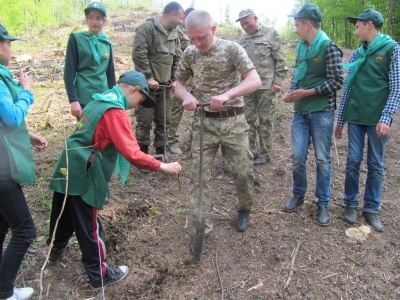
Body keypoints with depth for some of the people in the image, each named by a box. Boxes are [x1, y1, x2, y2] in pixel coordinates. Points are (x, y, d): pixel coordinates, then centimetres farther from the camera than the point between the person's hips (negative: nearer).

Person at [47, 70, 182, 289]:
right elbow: (132, 154, -26)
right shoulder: (116, 112, -18)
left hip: (68, 169, 9)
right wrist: (162, 166, -19)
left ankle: (56, 248, 51)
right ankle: (99, 275, 20)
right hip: (83, 176, -9)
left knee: (64, 215, 27)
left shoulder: (99, 101, 12)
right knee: (89, 227, 4)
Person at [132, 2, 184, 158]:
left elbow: (177, 58, 18)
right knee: (145, 120, -2)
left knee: (163, 120, 10)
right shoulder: (147, 28, -9)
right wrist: (148, 77, -18)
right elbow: (138, 54, -16)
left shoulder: (174, 34, 14)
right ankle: (143, 153, 11)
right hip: (147, 84, -6)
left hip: (165, 85, 7)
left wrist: (174, 79, 7)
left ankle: (160, 152, 22)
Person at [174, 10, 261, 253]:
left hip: (233, 121, -2)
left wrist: (227, 95, -35)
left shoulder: (232, 49, -9)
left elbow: (255, 81, -18)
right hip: (203, 122, 2)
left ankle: (245, 209, 36)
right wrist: (186, 96, -14)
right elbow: (179, 83, 11)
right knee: (199, 176, -1)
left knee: (243, 171, 6)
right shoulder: (189, 54, 2)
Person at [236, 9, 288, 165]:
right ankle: (251, 152, 20)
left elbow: (280, 60, -4)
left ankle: (264, 154, 14)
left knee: (265, 121, 2)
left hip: (266, 86, -5)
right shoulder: (242, 40, 14)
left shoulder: (271, 34, -1)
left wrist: (277, 81, -11)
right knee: (248, 120, 8)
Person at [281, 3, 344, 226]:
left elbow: (337, 82, -12)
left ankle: (323, 204, 19)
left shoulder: (329, 47, -9)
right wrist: (291, 92, -2)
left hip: (322, 112, -5)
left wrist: (307, 92, -14)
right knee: (297, 156, 5)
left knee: (322, 159, 4)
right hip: (300, 111, 5)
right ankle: (299, 195, 27)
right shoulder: (301, 46, 9)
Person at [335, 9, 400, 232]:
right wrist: (341, 119, 12)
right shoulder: (356, 54, 11)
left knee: (376, 164, 5)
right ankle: (351, 204, 18)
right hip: (355, 116, 3)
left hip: (377, 118, -3)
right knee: (353, 160, 4)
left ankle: (371, 209, 17)